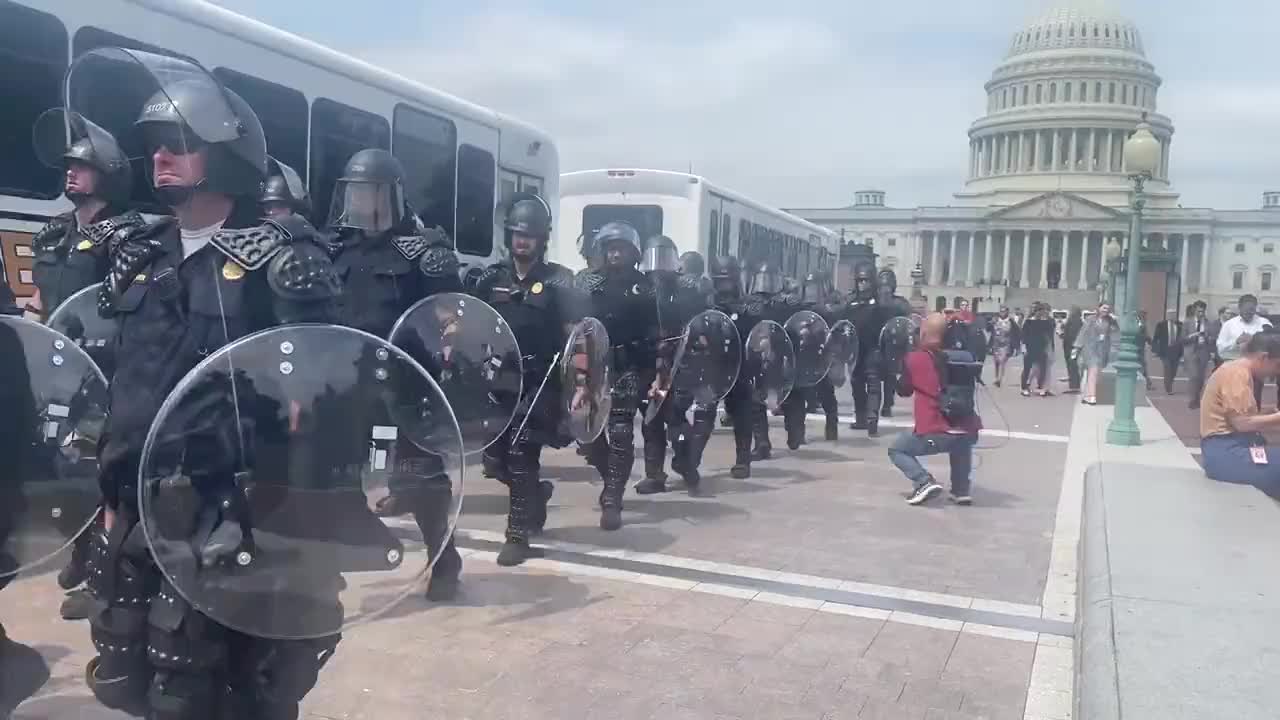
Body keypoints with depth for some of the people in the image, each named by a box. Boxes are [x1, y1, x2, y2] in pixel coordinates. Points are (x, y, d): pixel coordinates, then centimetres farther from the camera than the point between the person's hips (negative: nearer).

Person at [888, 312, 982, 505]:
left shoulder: (915, 358, 0)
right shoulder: (965, 356, 9)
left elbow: (904, 391, 15)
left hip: (935, 433, -4)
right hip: (969, 432, 4)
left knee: (896, 449, 20)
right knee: (960, 443, 40)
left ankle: (924, 482, -2)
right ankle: (961, 491, 25)